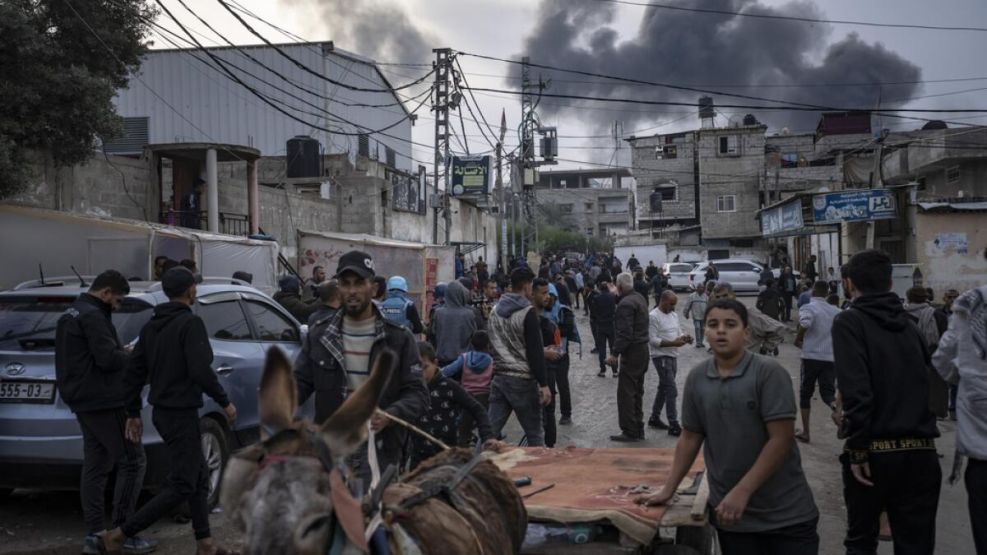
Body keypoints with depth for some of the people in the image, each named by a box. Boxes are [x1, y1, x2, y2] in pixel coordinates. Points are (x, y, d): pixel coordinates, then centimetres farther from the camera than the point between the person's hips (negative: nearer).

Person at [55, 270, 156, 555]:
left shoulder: (70, 315, 18)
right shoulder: (93, 316, -15)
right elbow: (108, 358, -22)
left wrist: (123, 353, 13)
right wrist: (132, 356, -4)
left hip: (83, 401, 10)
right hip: (104, 402, -10)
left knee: (95, 467, 11)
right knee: (132, 462, -5)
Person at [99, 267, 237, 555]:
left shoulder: (151, 326, 10)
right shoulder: (190, 323, -15)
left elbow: (133, 372, 11)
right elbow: (201, 371, -23)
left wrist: (133, 413, 17)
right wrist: (225, 402, -12)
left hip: (161, 412, 9)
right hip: (181, 413, -9)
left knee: (199, 477, 18)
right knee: (181, 486, -4)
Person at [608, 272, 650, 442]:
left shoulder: (625, 304, -19)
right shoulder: (640, 298, 11)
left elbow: (624, 333, -25)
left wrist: (615, 353, -22)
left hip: (632, 352, -10)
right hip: (643, 349, 10)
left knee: (625, 393, -5)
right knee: (636, 393, 16)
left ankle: (630, 431, -4)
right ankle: (638, 430, 22)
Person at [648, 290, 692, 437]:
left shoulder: (674, 315, 11)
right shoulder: (653, 316, -15)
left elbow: (678, 332, 16)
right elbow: (652, 340, -19)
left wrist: (684, 337, -8)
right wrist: (673, 343, -25)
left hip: (673, 356, 9)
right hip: (661, 357, -9)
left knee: (663, 388, 16)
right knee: (672, 391, -11)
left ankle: (654, 418, 28)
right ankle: (673, 425, -8)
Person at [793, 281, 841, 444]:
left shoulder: (808, 308, -7)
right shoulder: (835, 311, 10)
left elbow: (805, 323, -28)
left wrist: (798, 340, -12)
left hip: (811, 357, -3)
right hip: (831, 358, 3)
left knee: (805, 393, 12)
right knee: (827, 392, 7)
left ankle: (805, 432, 16)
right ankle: (836, 407, -29)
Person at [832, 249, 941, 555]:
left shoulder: (849, 321, -5)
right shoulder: (909, 324, 14)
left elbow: (855, 390, -16)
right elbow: (930, 384, 17)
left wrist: (857, 449, -14)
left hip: (876, 450, -4)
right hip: (920, 451, 5)